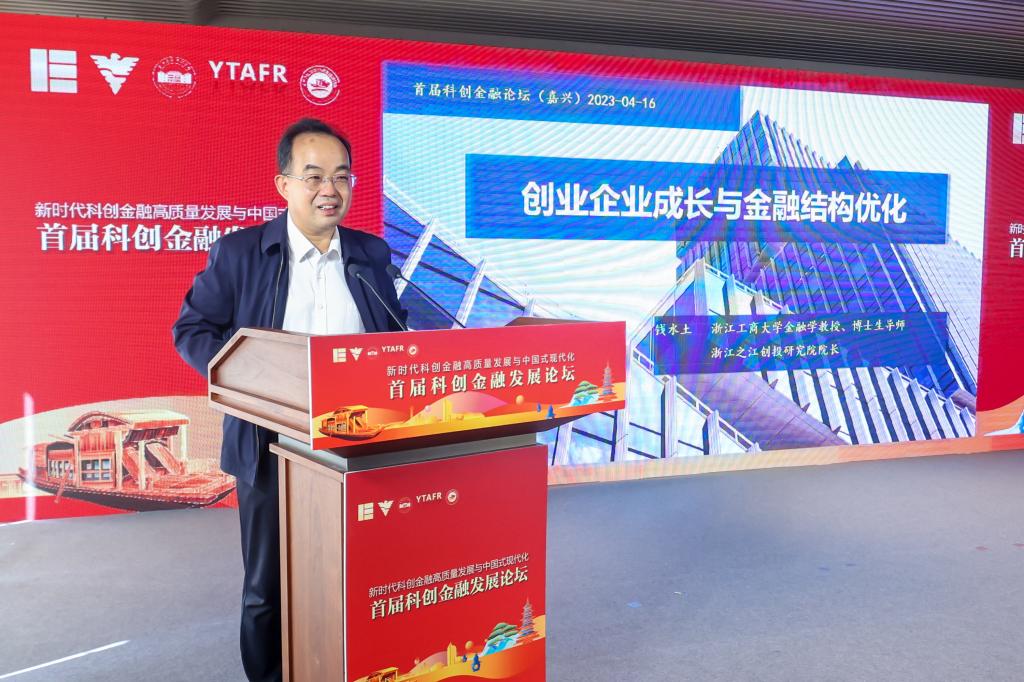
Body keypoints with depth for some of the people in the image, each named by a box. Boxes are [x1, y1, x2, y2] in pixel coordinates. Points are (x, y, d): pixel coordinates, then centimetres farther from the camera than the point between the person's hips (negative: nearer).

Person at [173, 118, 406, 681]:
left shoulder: (372, 254, 5)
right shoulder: (239, 252, -3)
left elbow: (396, 335, 13)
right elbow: (191, 331, -1)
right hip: (270, 448, -2)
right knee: (267, 589, 13)